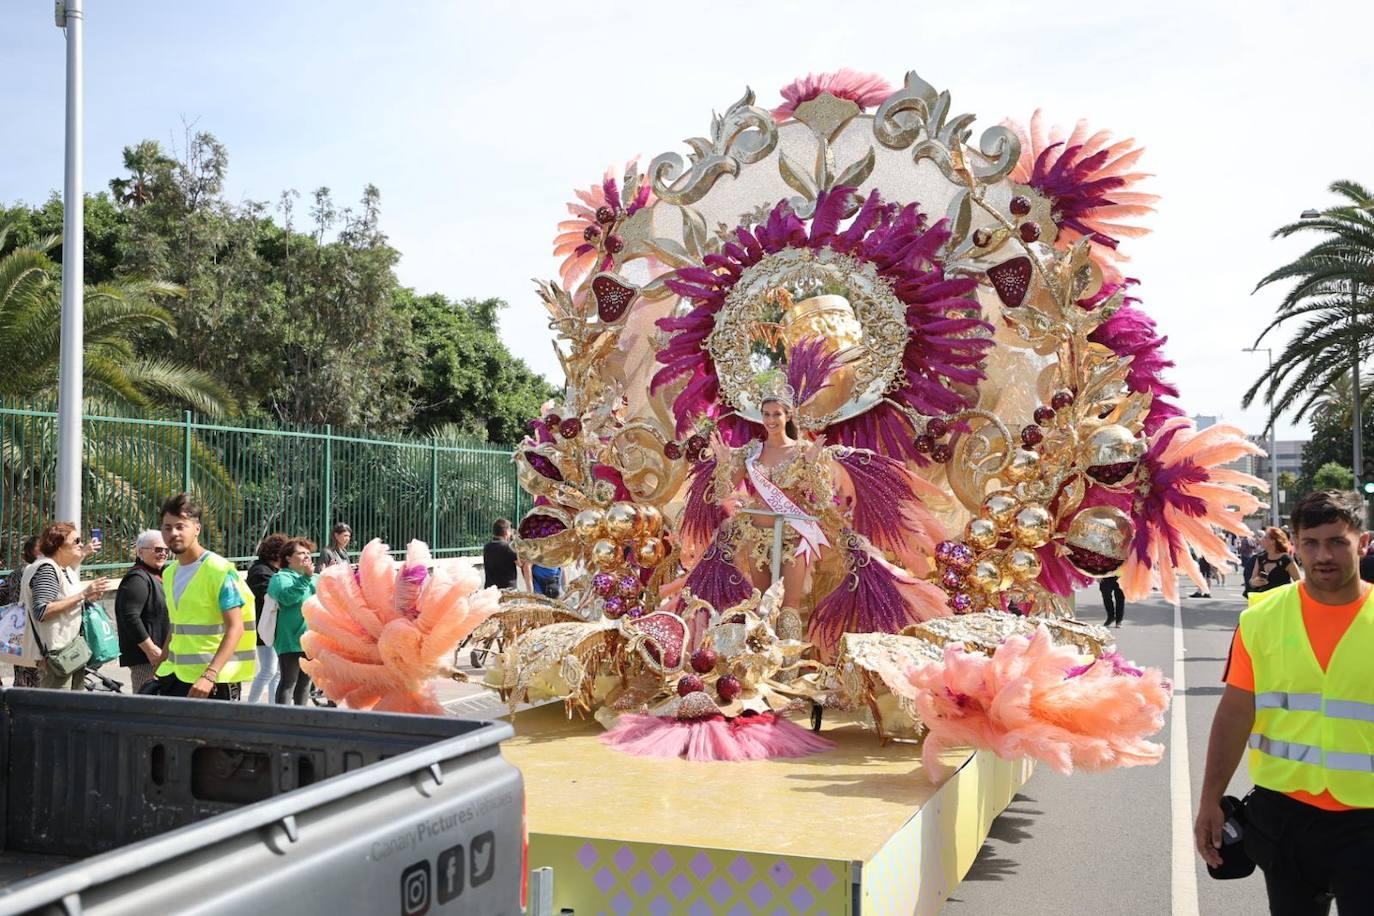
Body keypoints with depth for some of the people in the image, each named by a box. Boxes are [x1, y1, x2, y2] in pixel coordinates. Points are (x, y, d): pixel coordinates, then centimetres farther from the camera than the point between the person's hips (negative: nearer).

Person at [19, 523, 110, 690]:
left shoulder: (67, 570, 15)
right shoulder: (45, 569, -13)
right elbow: (42, 611, -24)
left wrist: (88, 598, 6)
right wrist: (82, 595, -23)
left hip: (74, 653, 10)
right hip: (56, 654, -10)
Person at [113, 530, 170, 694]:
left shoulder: (157, 576, 17)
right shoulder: (137, 579, -14)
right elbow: (130, 617, -24)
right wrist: (151, 649, -25)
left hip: (160, 655, 10)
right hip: (144, 657, -10)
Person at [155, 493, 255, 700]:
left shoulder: (220, 570, -11)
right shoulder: (169, 573, 12)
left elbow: (235, 628, -17)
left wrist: (210, 675, -26)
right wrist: (160, 669, 17)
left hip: (213, 679, -7)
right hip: (174, 675, 7)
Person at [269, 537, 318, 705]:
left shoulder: (315, 578, 18)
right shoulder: (281, 577, -5)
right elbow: (286, 597, -24)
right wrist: (305, 577, -30)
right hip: (291, 640, -7)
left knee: (305, 681, 15)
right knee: (289, 682, -6)